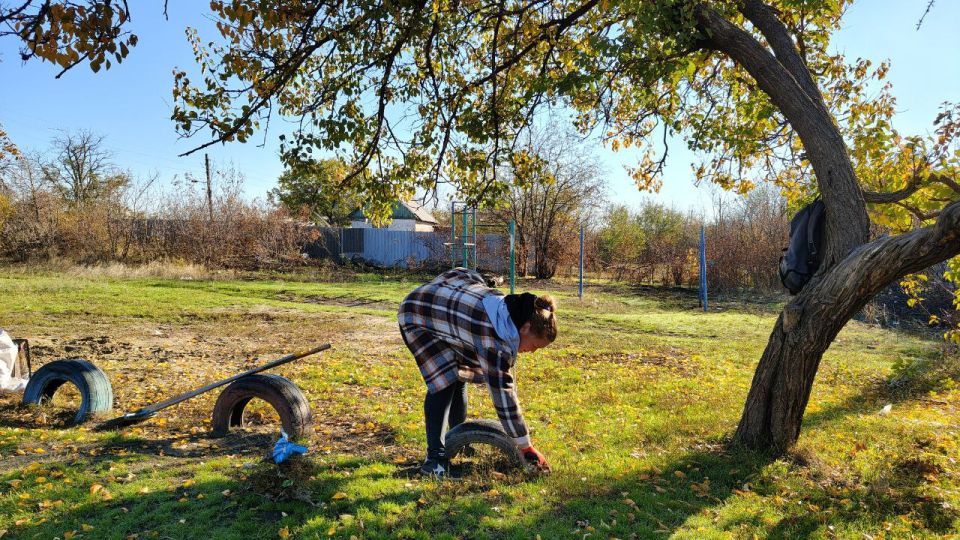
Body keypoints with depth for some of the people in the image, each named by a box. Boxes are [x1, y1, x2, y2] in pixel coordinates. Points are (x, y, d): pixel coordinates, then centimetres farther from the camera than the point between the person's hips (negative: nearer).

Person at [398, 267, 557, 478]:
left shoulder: (509, 309, -11)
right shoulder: (495, 339, -36)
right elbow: (502, 393, -33)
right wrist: (526, 447, -26)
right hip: (417, 317, -9)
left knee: (460, 376, 9)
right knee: (444, 382, -18)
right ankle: (435, 456, -11)